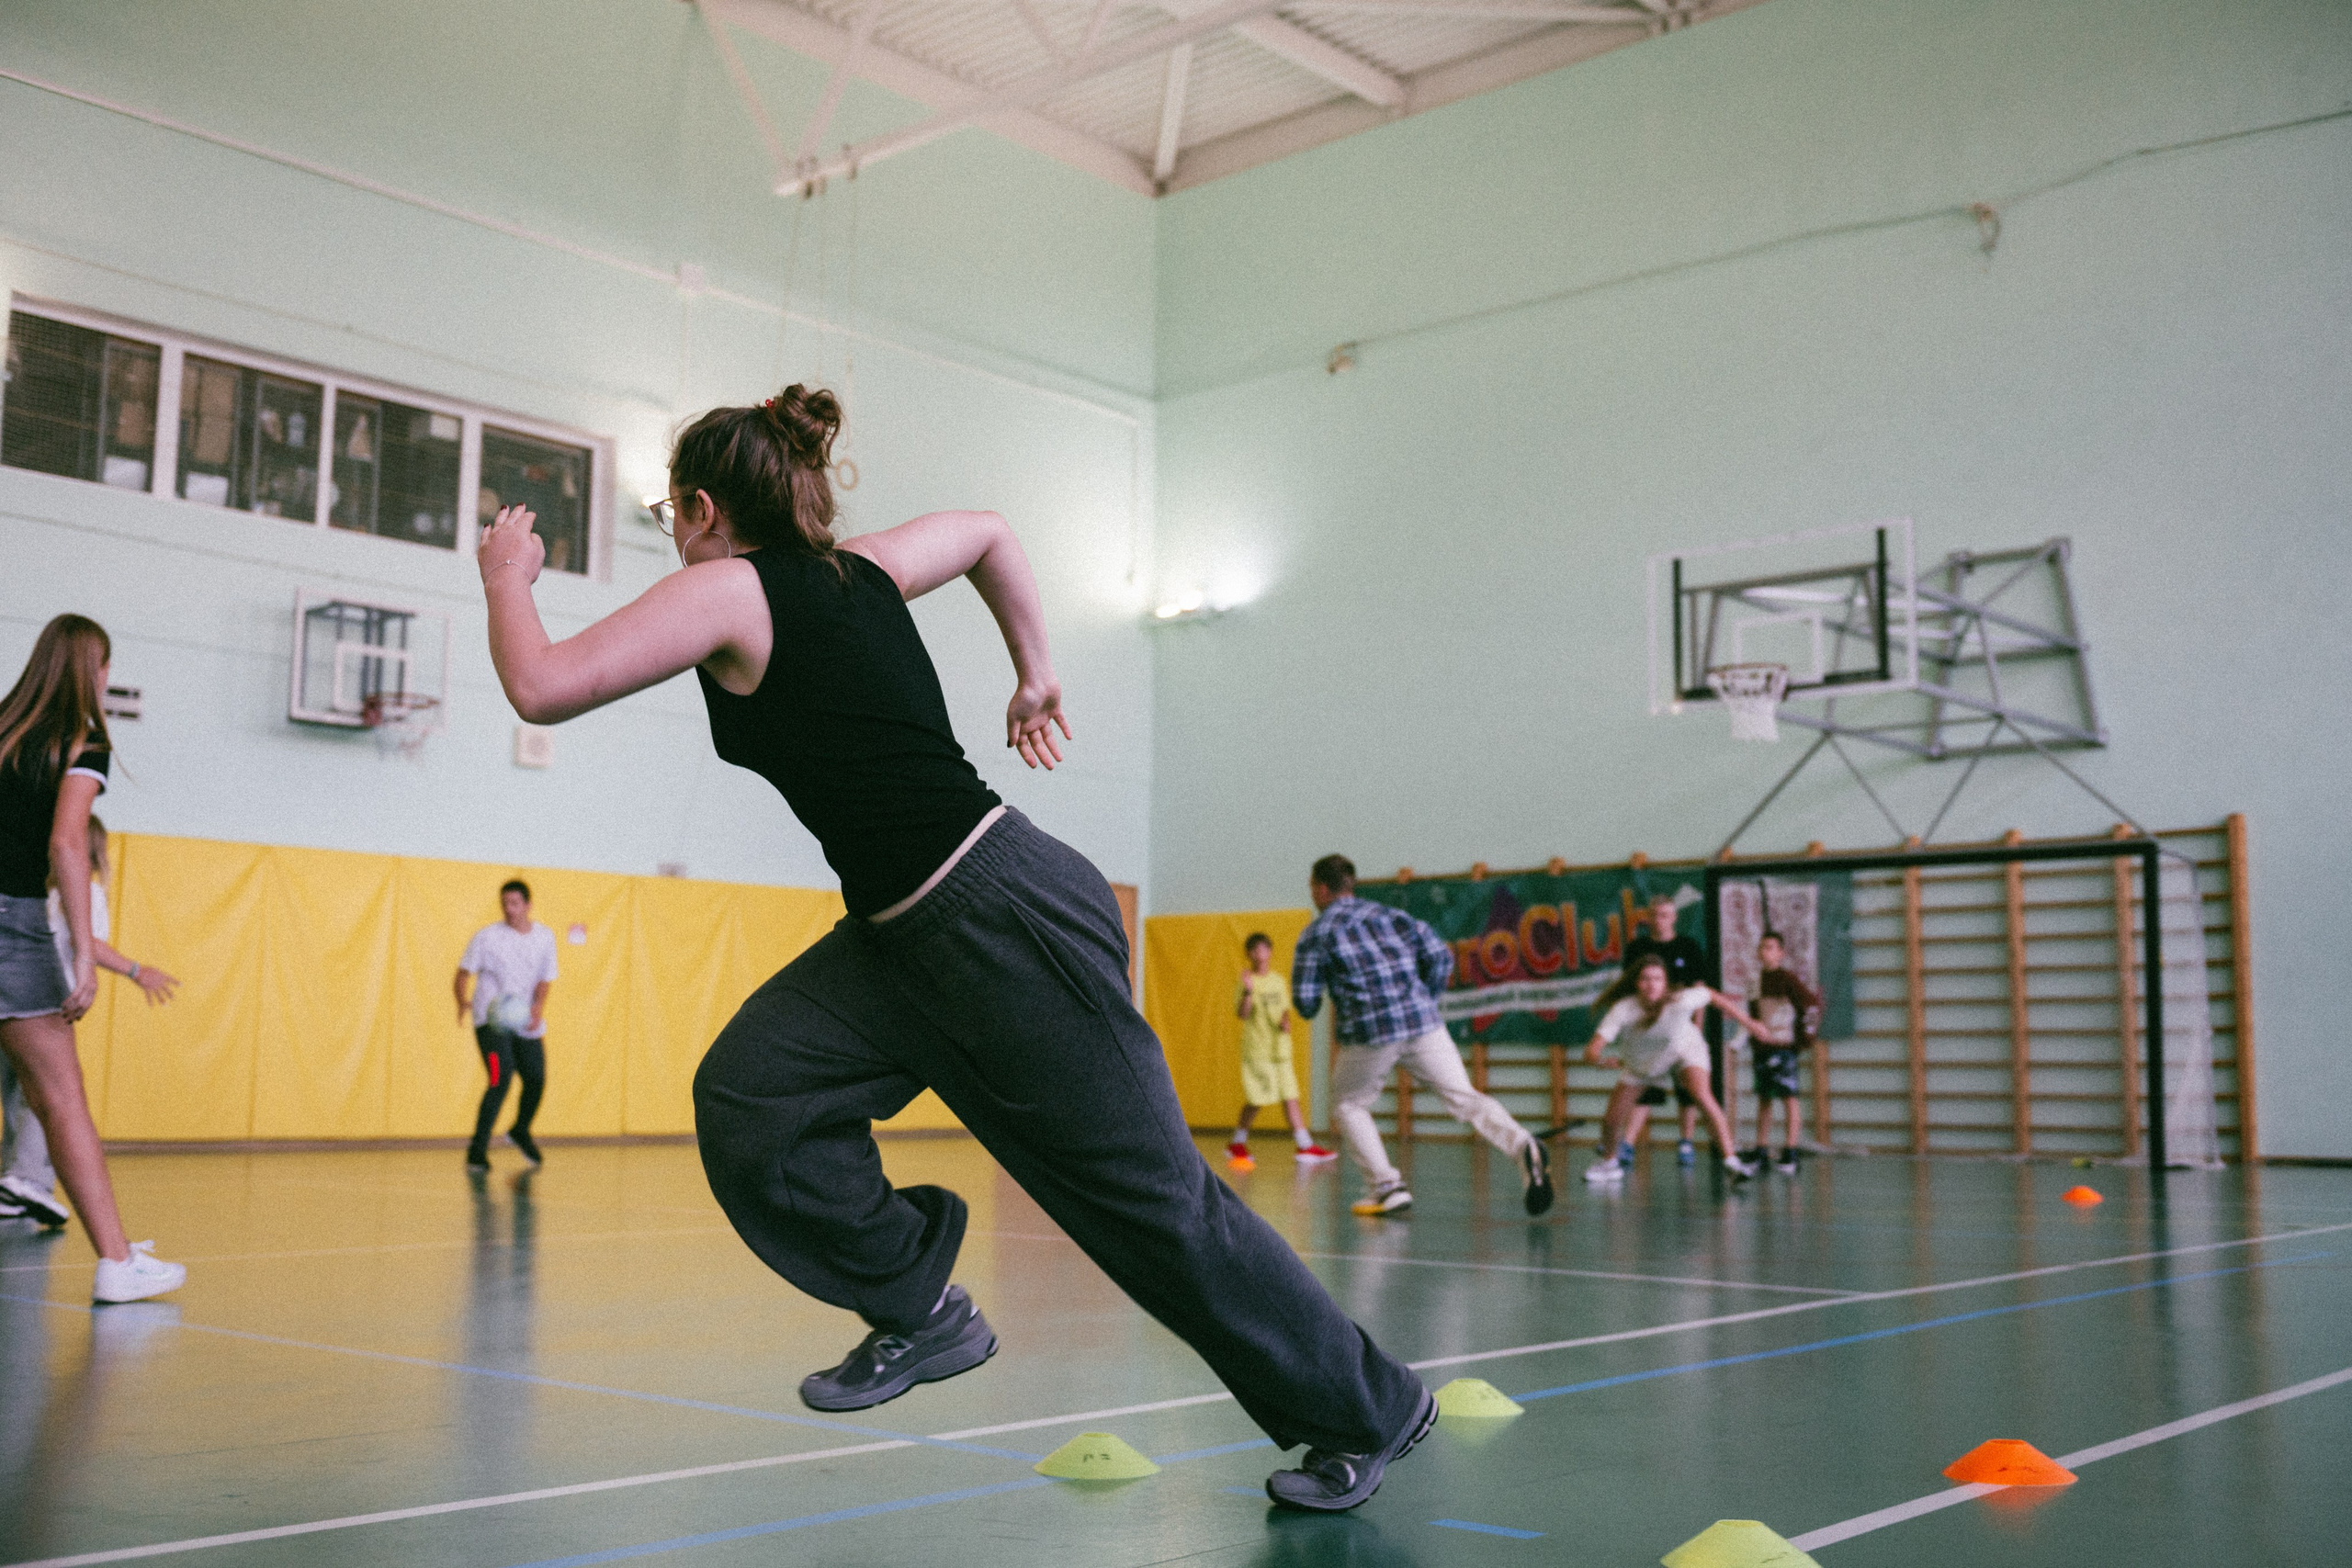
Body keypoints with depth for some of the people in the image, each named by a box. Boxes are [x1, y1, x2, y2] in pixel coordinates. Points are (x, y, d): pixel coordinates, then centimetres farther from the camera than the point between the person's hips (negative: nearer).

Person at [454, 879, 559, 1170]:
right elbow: (464, 972, -6)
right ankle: (477, 1150, -13)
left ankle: (520, 1132, 36)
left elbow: (545, 979, 5)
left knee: (536, 1080, 6)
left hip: (527, 1021, 5)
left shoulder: (545, 938, 5)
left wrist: (538, 1007, -14)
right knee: (501, 1078, -19)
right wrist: (463, 1001, -25)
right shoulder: (487, 936, -6)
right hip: (490, 1020, -4)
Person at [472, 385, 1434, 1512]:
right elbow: (989, 531, 28)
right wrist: (1036, 676, 32)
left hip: (1009, 922, -9)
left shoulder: (728, 591, -10)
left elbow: (543, 688, -11)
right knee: (748, 1098, 1)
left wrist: (507, 575, 8)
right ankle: (919, 1313, 13)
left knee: (1151, 1198, 1)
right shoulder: (857, 571, 12)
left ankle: (1370, 1411, 17)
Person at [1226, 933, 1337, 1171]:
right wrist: (1248, 992, -32)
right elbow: (1241, 1014, -16)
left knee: (1290, 1097, 1)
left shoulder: (1279, 981, 12)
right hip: (1256, 1050, -5)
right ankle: (1238, 1144, 15)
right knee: (1255, 1100, -2)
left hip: (1281, 1048, 5)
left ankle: (1306, 1145, 1)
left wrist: (1286, 1021, 0)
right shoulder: (1247, 981, -6)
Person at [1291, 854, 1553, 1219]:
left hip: (1369, 1033, -3)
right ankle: (1522, 1145, -21)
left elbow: (1305, 1002, 1)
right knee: (1463, 1097, 5)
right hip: (1423, 1024, 3)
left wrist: (1313, 1006, 24)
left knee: (1348, 1106, 19)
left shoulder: (1315, 933, 6)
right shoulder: (1390, 915, 18)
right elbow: (1440, 955, 8)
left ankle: (1388, 1187, 7)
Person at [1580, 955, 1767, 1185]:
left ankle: (1731, 1159, -21)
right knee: (1612, 1120, 2)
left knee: (1703, 1096, -31)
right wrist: (1598, 1058, -64)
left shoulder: (1681, 1000, -36)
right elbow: (1593, 1049, -39)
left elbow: (1712, 995, -16)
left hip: (1685, 1048, -2)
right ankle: (1608, 1163, 35)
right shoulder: (1623, 1011, -35)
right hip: (1640, 1062, 2)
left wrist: (1748, 1023, -6)